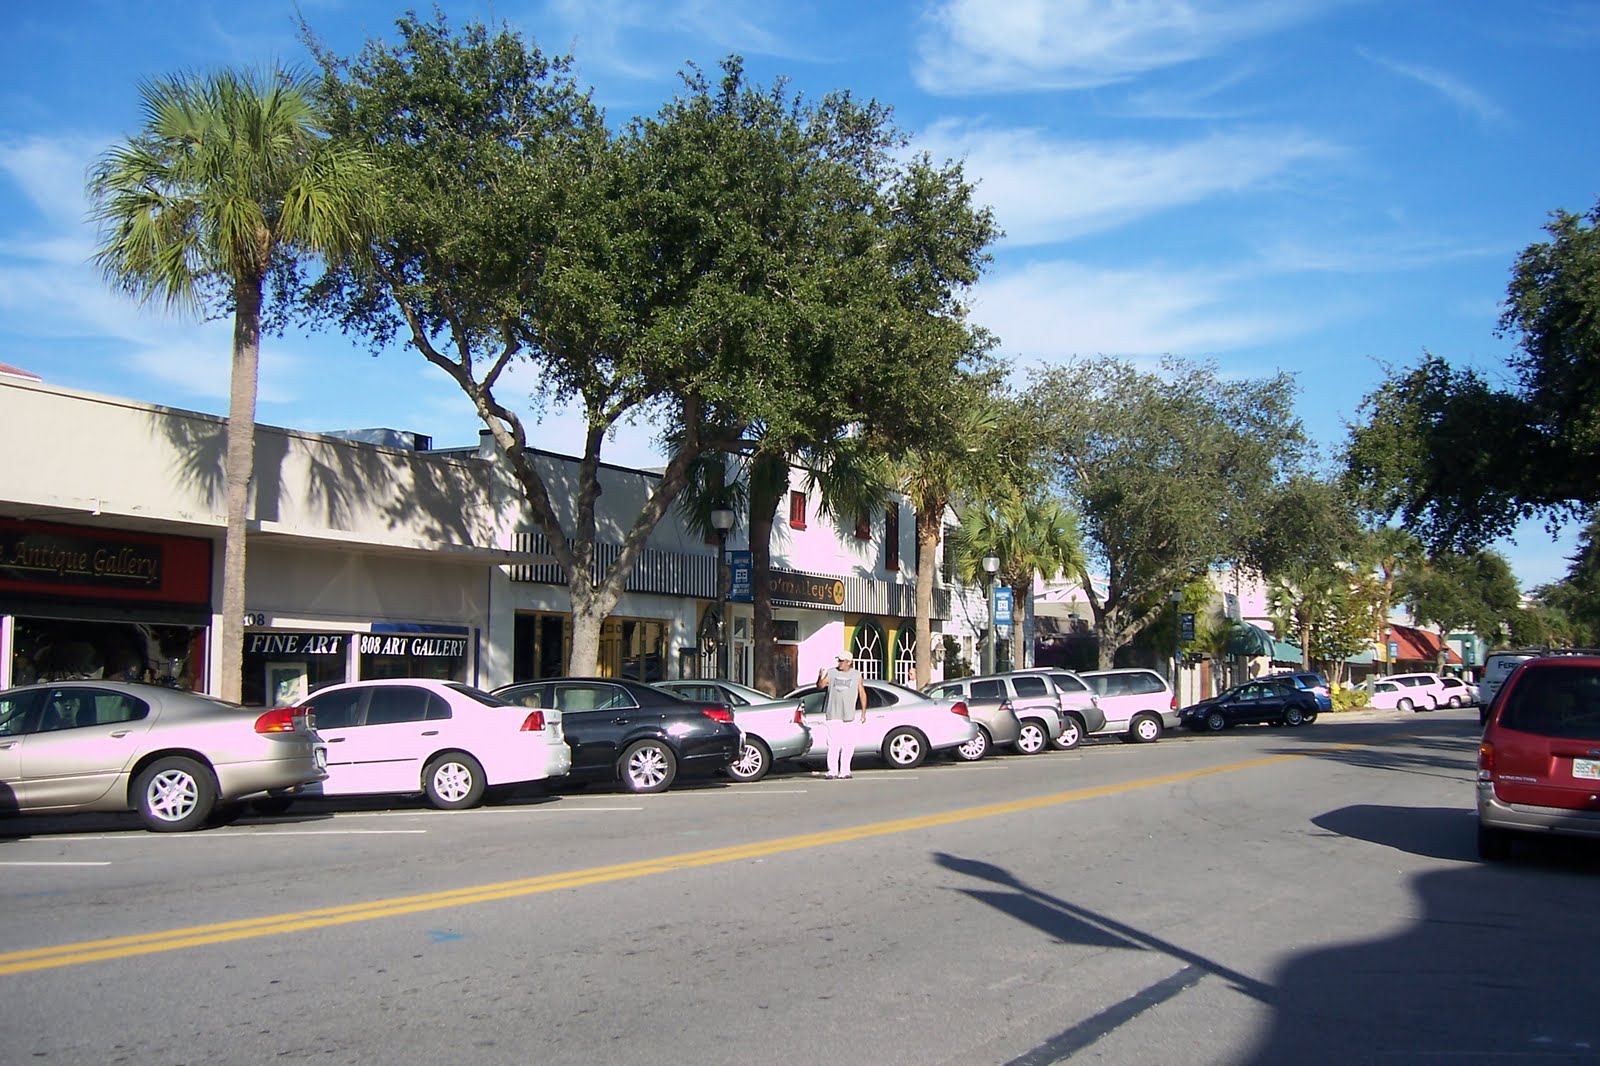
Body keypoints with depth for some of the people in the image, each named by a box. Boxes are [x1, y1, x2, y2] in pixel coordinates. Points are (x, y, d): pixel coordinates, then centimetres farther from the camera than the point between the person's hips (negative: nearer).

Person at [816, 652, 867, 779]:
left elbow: (862, 693, 9)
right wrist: (820, 677, -22)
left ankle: (844, 771, 8)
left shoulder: (856, 675, 7)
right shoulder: (831, 672, 6)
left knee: (848, 745, 1)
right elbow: (821, 686, -1)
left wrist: (863, 711, 4)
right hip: (832, 715, -1)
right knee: (833, 744, -4)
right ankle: (832, 771, 0)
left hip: (849, 716, 1)